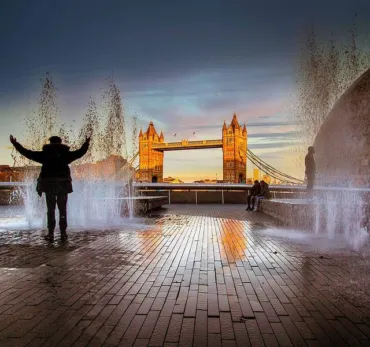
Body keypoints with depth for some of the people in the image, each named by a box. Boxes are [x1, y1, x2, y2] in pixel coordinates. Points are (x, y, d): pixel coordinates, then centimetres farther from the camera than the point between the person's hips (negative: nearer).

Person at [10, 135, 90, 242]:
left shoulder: (44, 154, 6)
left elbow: (27, 153, 10)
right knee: (62, 209, 7)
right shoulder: (66, 154, 8)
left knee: (50, 209, 5)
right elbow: (80, 152, 14)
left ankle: (50, 234, 2)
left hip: (49, 184, 0)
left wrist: (15, 144, 21)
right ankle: (63, 233, 6)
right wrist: (87, 143, 28)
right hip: (63, 184, 1)